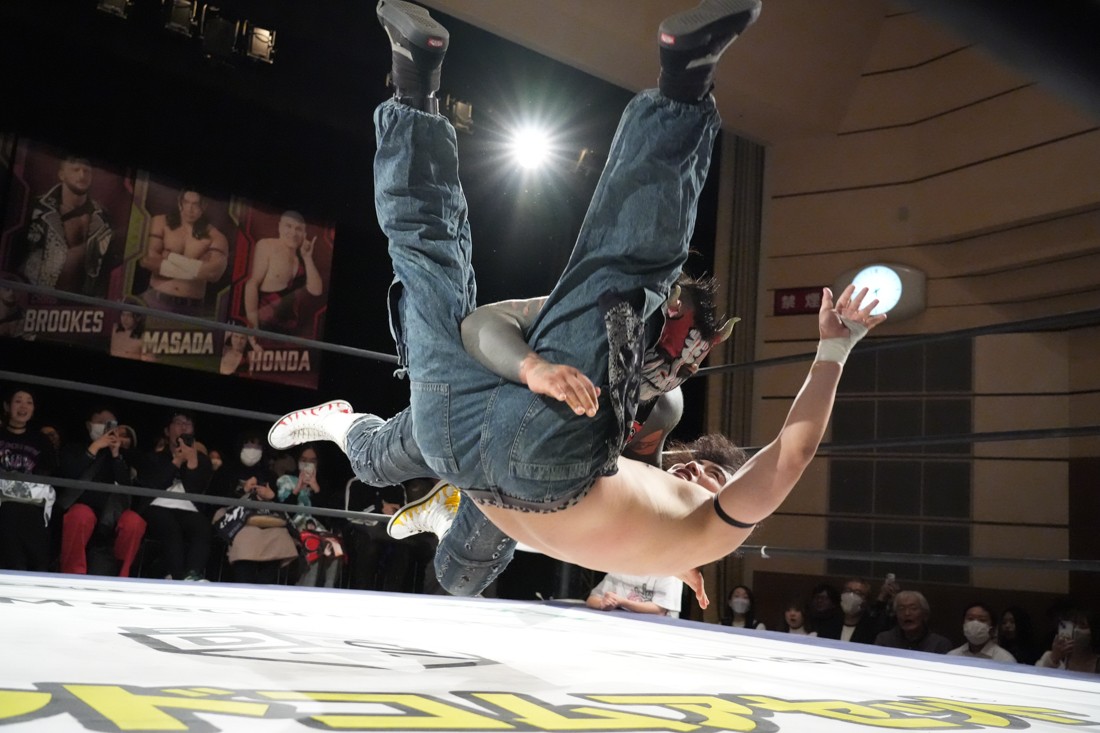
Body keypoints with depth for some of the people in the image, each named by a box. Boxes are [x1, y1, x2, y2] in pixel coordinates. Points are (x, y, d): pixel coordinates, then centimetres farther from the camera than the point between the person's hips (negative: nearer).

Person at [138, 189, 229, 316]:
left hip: (192, 308, -1)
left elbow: (214, 273, -15)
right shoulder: (161, 223, 5)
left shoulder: (215, 237, 0)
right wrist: (198, 267, -9)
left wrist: (169, 257, -10)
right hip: (156, 300, 1)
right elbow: (149, 259, -6)